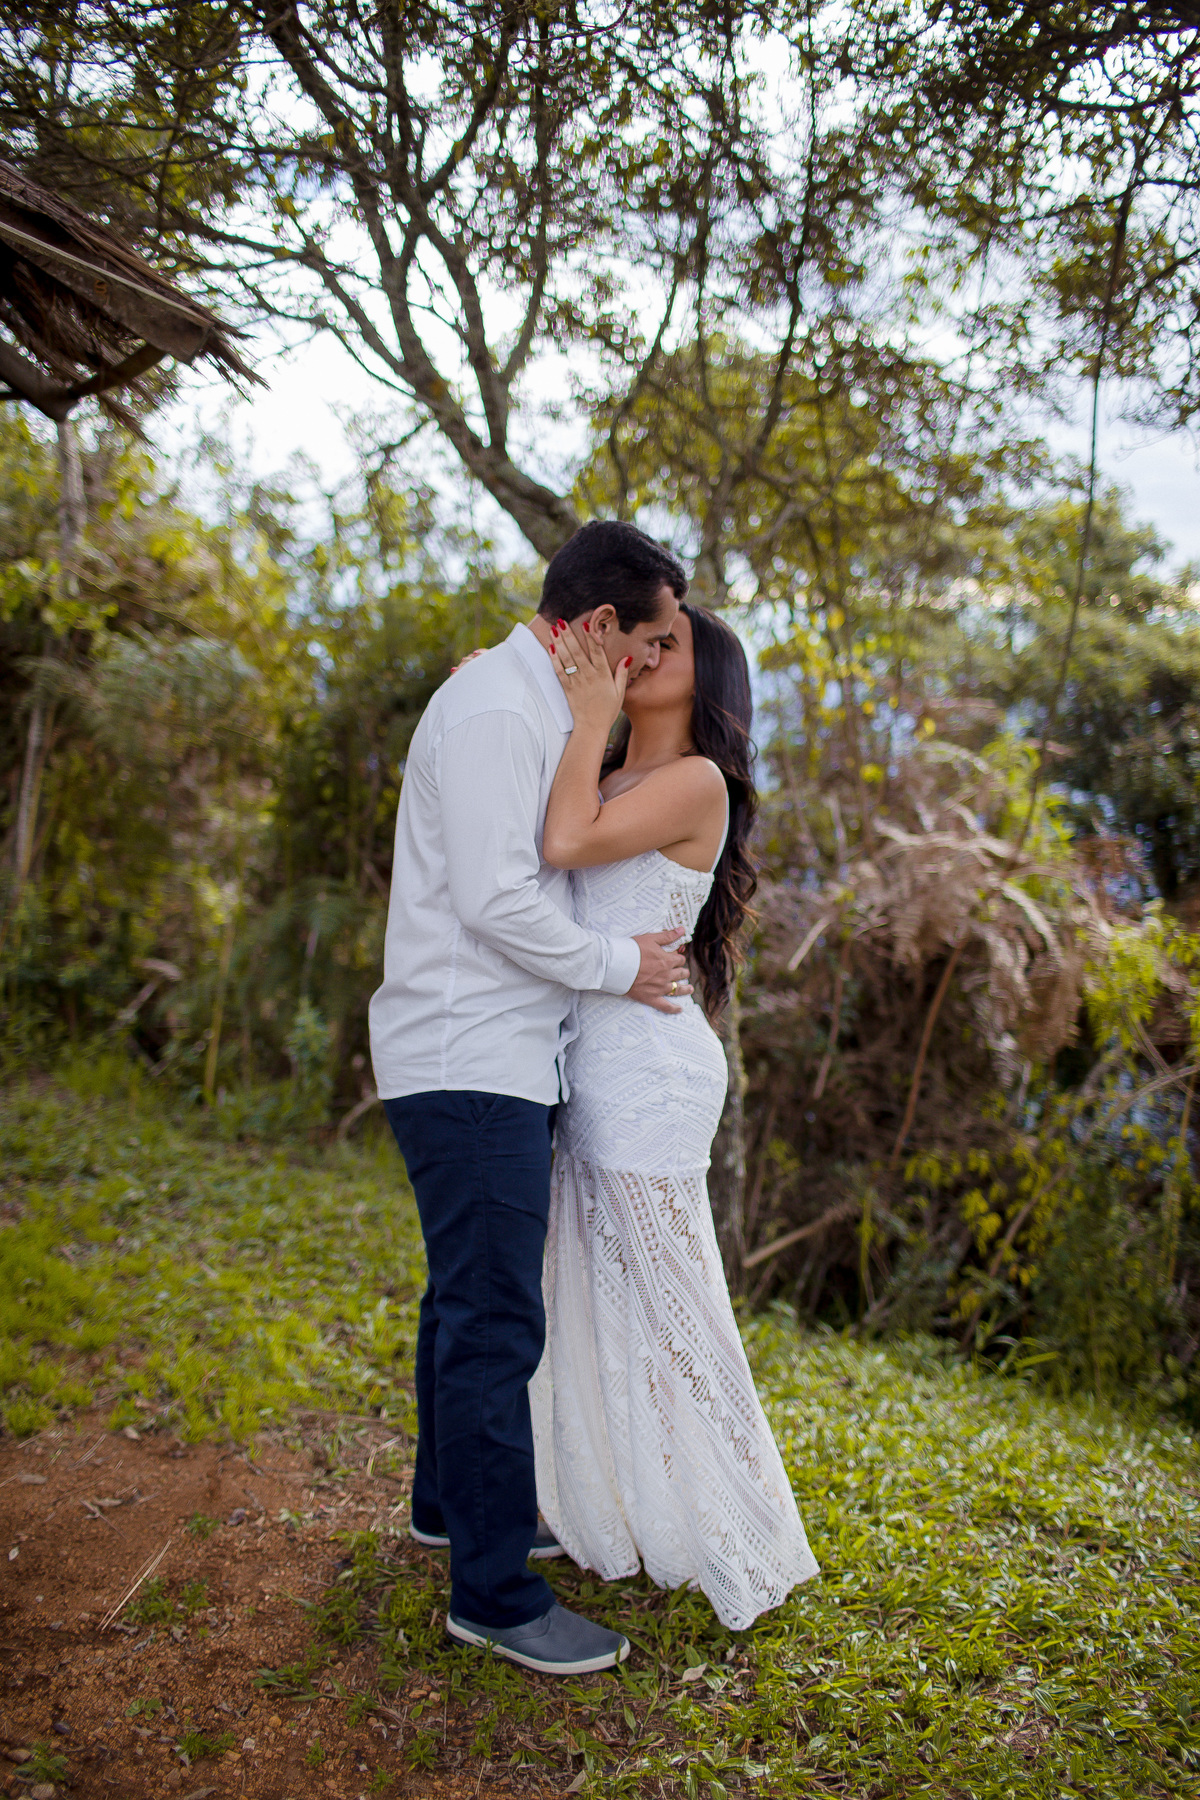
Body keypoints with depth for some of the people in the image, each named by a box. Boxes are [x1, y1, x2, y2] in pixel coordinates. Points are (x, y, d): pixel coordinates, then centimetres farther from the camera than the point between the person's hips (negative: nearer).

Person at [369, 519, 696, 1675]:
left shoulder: (532, 706, 16)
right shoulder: (493, 711, -17)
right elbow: (495, 899, -22)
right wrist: (618, 965, -10)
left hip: (496, 1058, 11)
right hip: (471, 1067, -11)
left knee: (466, 1300, 21)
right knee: (495, 1322, -4)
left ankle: (451, 1502, 39)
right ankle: (494, 1593, 8)